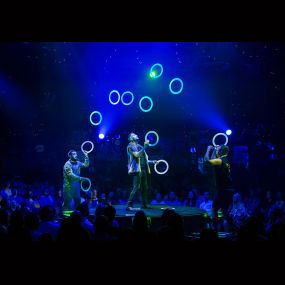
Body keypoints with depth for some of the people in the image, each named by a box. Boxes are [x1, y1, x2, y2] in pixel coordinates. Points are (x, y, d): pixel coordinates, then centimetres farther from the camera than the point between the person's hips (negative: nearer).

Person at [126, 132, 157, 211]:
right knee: (136, 187, -15)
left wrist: (152, 161, 19)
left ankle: (144, 204, 21)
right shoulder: (131, 146, -5)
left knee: (145, 187, 12)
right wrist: (145, 147, -20)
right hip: (137, 169, -9)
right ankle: (129, 205, -14)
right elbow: (137, 155, -20)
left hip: (144, 169, 9)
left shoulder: (139, 146, 20)